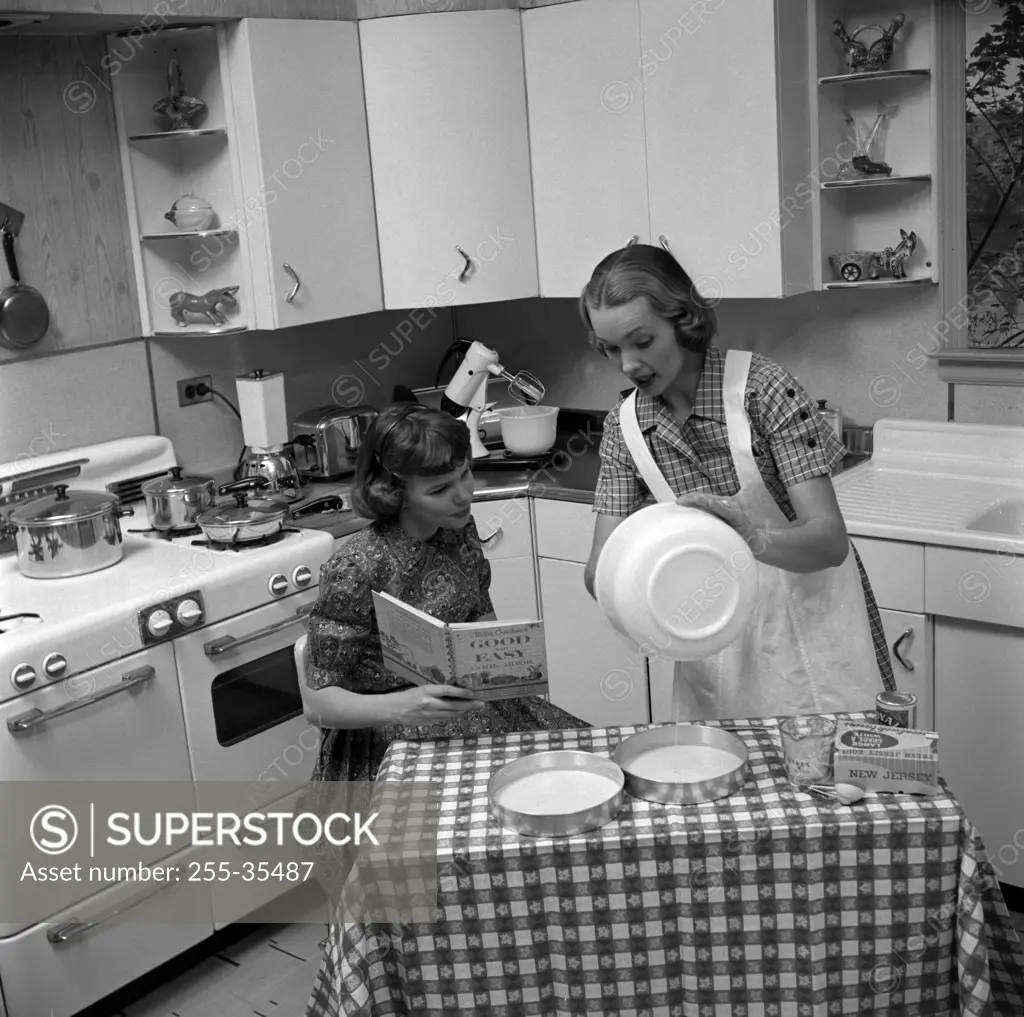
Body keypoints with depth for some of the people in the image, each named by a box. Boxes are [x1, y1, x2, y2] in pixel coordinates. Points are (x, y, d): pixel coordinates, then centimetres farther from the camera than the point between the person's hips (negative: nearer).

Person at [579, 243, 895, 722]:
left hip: (808, 621, -3)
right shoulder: (624, 425, -4)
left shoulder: (762, 387, -18)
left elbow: (830, 540, -23)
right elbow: (601, 568, -5)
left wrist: (754, 538, -42)